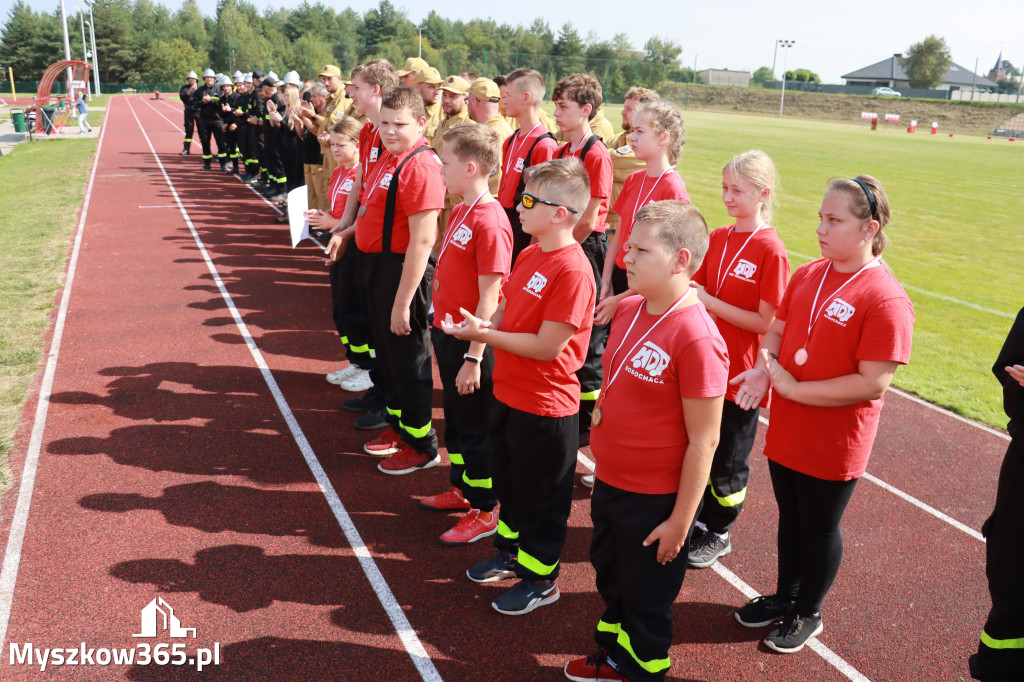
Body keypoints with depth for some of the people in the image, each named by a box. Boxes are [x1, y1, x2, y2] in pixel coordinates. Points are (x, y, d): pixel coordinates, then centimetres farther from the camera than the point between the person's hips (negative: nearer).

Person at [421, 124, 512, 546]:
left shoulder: (489, 222, -21)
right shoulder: (460, 212, 7)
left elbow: (489, 298, -21)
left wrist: (473, 357, -20)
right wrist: (441, 326, 14)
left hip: (470, 342, -9)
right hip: (448, 333, 9)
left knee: (475, 426, 4)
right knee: (455, 417, 22)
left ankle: (485, 511, 20)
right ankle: (461, 488, 39)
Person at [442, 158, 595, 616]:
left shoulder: (572, 270, -24)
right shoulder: (530, 255, 5)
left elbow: (547, 345, -26)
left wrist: (484, 335, -22)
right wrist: (481, 325, -7)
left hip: (545, 406, -9)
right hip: (508, 391, 9)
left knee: (539, 493, 9)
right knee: (508, 479, 24)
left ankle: (540, 577, 27)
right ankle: (511, 551, 45)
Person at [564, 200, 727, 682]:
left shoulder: (696, 339, -26)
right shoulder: (628, 309, -2)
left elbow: (703, 442, -22)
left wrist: (680, 521, -18)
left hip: (655, 501, -8)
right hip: (608, 481, 8)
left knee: (646, 597, 15)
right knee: (609, 575, 27)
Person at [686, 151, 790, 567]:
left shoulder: (771, 251, -15)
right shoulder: (717, 238, 4)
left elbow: (766, 322, -17)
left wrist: (710, 302, -19)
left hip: (740, 375, -6)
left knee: (727, 460, 10)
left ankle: (718, 534, 30)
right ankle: (697, 519, 37)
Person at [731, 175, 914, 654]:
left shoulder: (886, 300, -21)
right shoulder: (806, 276, 0)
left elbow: (872, 384, -24)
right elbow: (778, 330, 11)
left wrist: (793, 388, -22)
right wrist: (764, 369, -10)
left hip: (833, 447, -6)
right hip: (786, 431, 6)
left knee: (820, 529, 14)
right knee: (790, 518, 23)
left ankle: (808, 614, 36)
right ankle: (785, 596, 44)